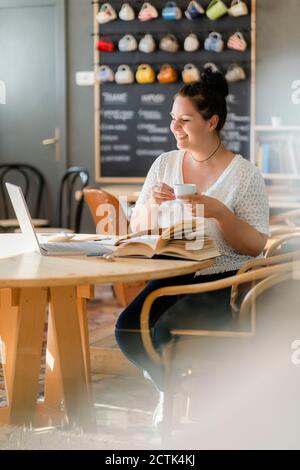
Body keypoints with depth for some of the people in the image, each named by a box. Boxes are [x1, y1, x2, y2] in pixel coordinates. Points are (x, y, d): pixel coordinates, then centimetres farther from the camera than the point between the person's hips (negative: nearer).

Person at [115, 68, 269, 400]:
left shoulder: (244, 174, -7)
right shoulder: (164, 164, 7)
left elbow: (256, 246, -9)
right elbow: (137, 229, 10)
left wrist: (220, 212, -24)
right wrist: (151, 204, -12)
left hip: (225, 281, -5)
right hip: (173, 274, 5)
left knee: (165, 332, -27)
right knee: (128, 329, -19)